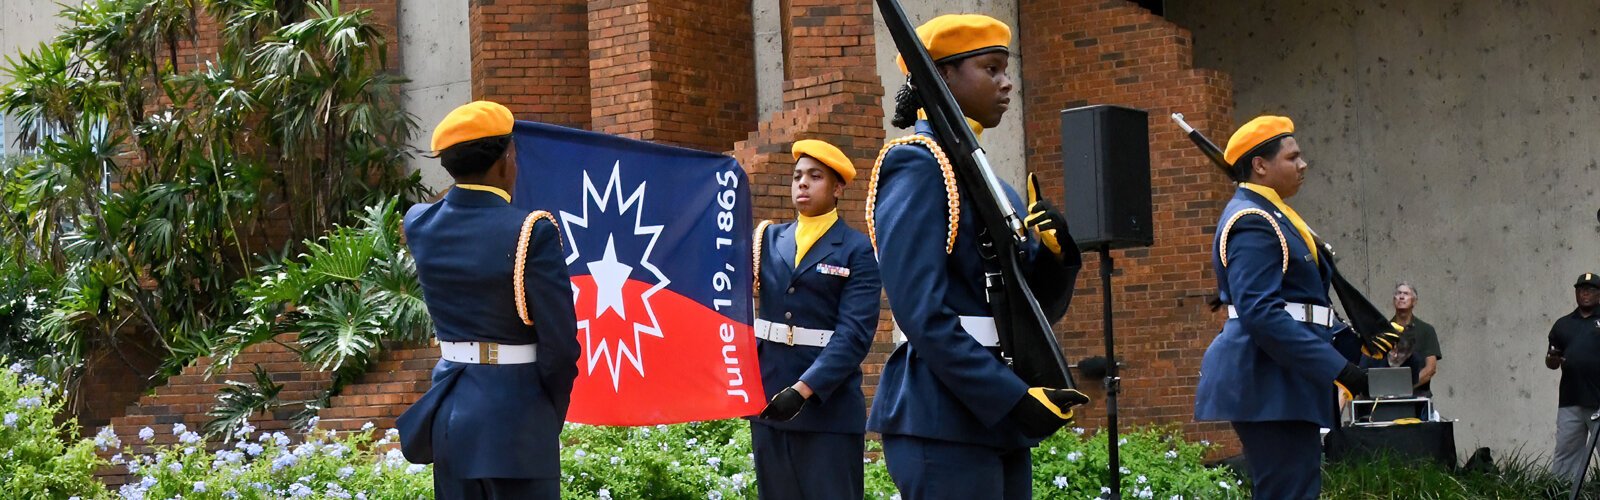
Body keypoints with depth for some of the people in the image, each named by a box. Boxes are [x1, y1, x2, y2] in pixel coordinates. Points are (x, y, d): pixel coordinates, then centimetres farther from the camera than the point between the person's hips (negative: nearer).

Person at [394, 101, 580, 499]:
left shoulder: (419, 224, 0)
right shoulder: (532, 232, -16)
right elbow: (559, 344, -13)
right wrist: (551, 419, 2)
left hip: (449, 409, 6)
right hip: (514, 417, -6)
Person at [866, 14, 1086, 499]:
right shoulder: (918, 166, -9)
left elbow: (1039, 308, 18)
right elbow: (922, 314, -19)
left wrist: (1055, 251, -3)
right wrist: (1014, 397, -20)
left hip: (995, 421, 9)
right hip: (946, 421, -9)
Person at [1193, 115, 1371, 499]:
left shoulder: (1270, 215, 18)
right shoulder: (1252, 222, -14)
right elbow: (1260, 312, -24)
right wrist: (1337, 367, -24)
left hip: (1285, 380, 11)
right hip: (1269, 381, -11)